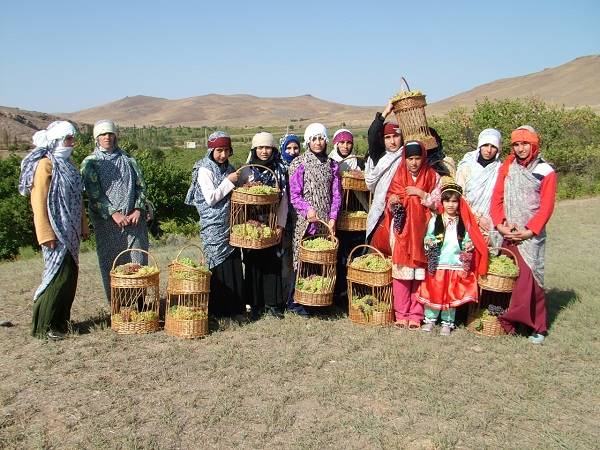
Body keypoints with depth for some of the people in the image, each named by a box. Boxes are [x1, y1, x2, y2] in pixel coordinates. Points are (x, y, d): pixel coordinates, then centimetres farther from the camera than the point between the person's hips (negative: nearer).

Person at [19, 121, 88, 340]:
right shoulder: (45, 164, -11)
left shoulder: (67, 163, 14)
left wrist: (83, 225, 17)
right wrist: (46, 234, -21)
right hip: (56, 230, -8)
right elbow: (39, 202, -16)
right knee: (59, 274, -6)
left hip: (70, 229, 8)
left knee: (70, 274, 10)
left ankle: (61, 320, 22)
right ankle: (43, 326, 5)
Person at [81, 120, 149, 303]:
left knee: (138, 262, 1)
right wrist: (113, 213, -15)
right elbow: (94, 193, -5)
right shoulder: (90, 162, 4)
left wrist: (138, 210, -6)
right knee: (111, 264, 1)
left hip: (133, 218, 2)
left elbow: (140, 185, 9)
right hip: (107, 220, -2)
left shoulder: (127, 160, 13)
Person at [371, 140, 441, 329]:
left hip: (422, 231, -1)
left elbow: (438, 205, 1)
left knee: (420, 273, -2)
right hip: (400, 230, 1)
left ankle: (416, 315, 7)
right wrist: (392, 202, -10)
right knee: (401, 271, -1)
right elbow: (389, 206, 12)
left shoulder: (433, 177, 6)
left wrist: (421, 194, -12)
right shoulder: (398, 176, 11)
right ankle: (401, 314, 8)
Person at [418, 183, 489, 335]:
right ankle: (430, 319, 19)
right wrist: (429, 243, -16)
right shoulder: (435, 220, 3)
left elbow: (468, 241, 10)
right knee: (433, 293, 3)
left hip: (456, 265, 1)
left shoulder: (464, 222, 6)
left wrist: (469, 246, -11)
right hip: (437, 264, -1)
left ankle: (447, 322, 18)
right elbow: (428, 238, 5)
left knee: (452, 295, 6)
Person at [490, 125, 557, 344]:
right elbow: (497, 197, 6)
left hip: (531, 235, -3)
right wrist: (499, 224, -7)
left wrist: (530, 231, -11)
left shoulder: (545, 172, 1)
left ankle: (537, 327, 1)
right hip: (508, 233, 3)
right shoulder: (507, 168, 11)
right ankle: (507, 324, 11)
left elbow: (546, 206, -3)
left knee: (529, 278, -9)